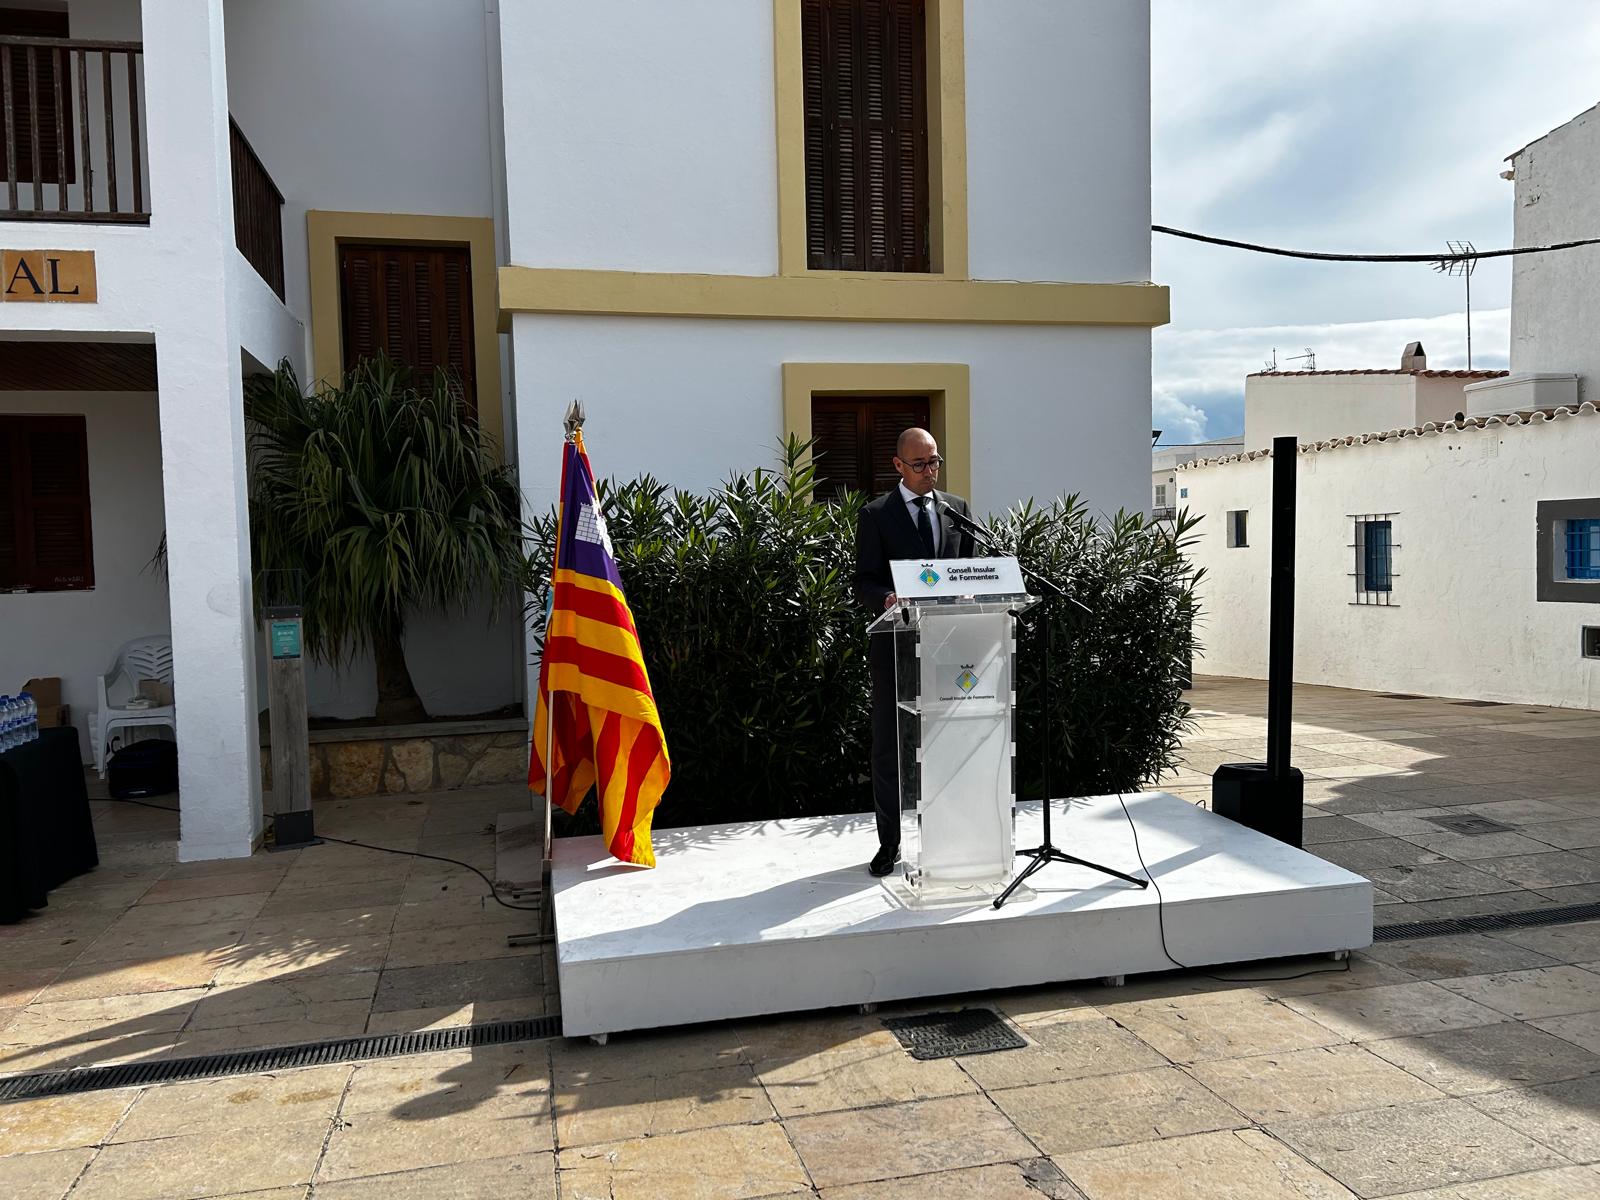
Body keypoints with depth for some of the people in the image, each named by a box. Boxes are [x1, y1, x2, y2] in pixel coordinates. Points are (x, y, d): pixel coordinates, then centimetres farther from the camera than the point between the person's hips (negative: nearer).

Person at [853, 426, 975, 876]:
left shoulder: (958, 508, 11)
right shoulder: (876, 514, 1)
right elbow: (864, 583, -3)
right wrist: (887, 598, -24)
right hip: (897, 642, -2)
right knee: (889, 745, 4)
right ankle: (889, 842, 15)